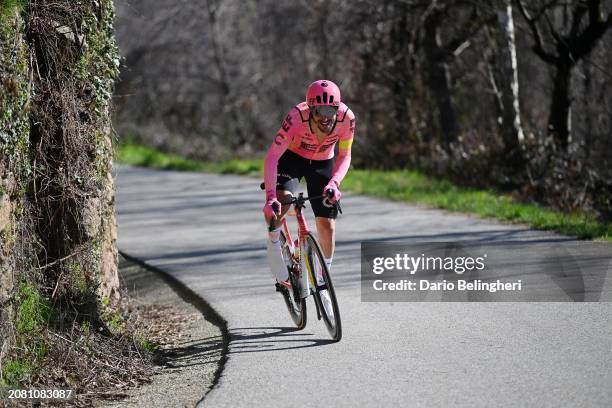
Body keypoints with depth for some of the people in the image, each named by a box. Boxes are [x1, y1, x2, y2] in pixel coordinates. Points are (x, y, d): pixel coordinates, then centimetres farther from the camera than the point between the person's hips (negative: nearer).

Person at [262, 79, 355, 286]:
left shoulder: (346, 118, -30)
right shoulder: (298, 116, -37)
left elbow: (344, 156, -16)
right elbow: (272, 156, -39)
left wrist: (334, 183, -35)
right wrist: (270, 197, -48)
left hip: (323, 163, 2)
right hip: (292, 157, -2)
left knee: (327, 224, -3)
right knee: (281, 200, -31)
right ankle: (273, 242, -2)